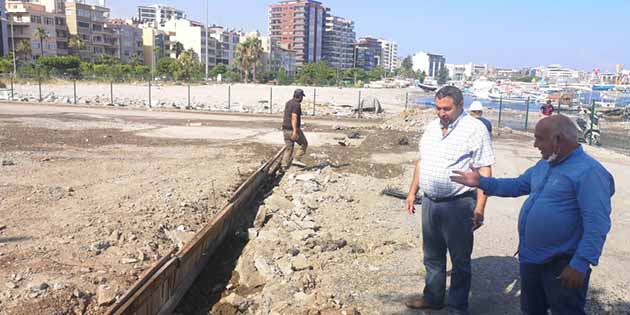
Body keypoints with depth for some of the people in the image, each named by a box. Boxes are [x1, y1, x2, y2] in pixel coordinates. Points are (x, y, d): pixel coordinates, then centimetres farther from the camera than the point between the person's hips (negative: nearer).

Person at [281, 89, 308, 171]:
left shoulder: (288, 103, 14)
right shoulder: (297, 105, -14)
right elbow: (294, 118, -25)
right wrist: (295, 131, -31)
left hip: (285, 129, 8)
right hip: (293, 129, -8)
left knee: (289, 148, 11)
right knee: (304, 143, 11)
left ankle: (284, 166, 5)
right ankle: (297, 159, -1)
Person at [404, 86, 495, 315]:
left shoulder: (475, 129, -11)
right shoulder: (432, 127, 9)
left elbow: (485, 171, -14)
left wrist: (479, 209, -17)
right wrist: (412, 192, 15)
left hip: (458, 204, -6)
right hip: (430, 202, 6)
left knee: (460, 260, 8)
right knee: (432, 256, 19)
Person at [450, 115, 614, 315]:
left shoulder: (589, 171, -20)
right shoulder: (544, 165, 10)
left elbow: (597, 225, -24)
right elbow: (517, 185, 19)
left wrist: (580, 264, -27)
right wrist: (481, 182, 8)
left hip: (562, 264, -9)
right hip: (530, 257, 9)